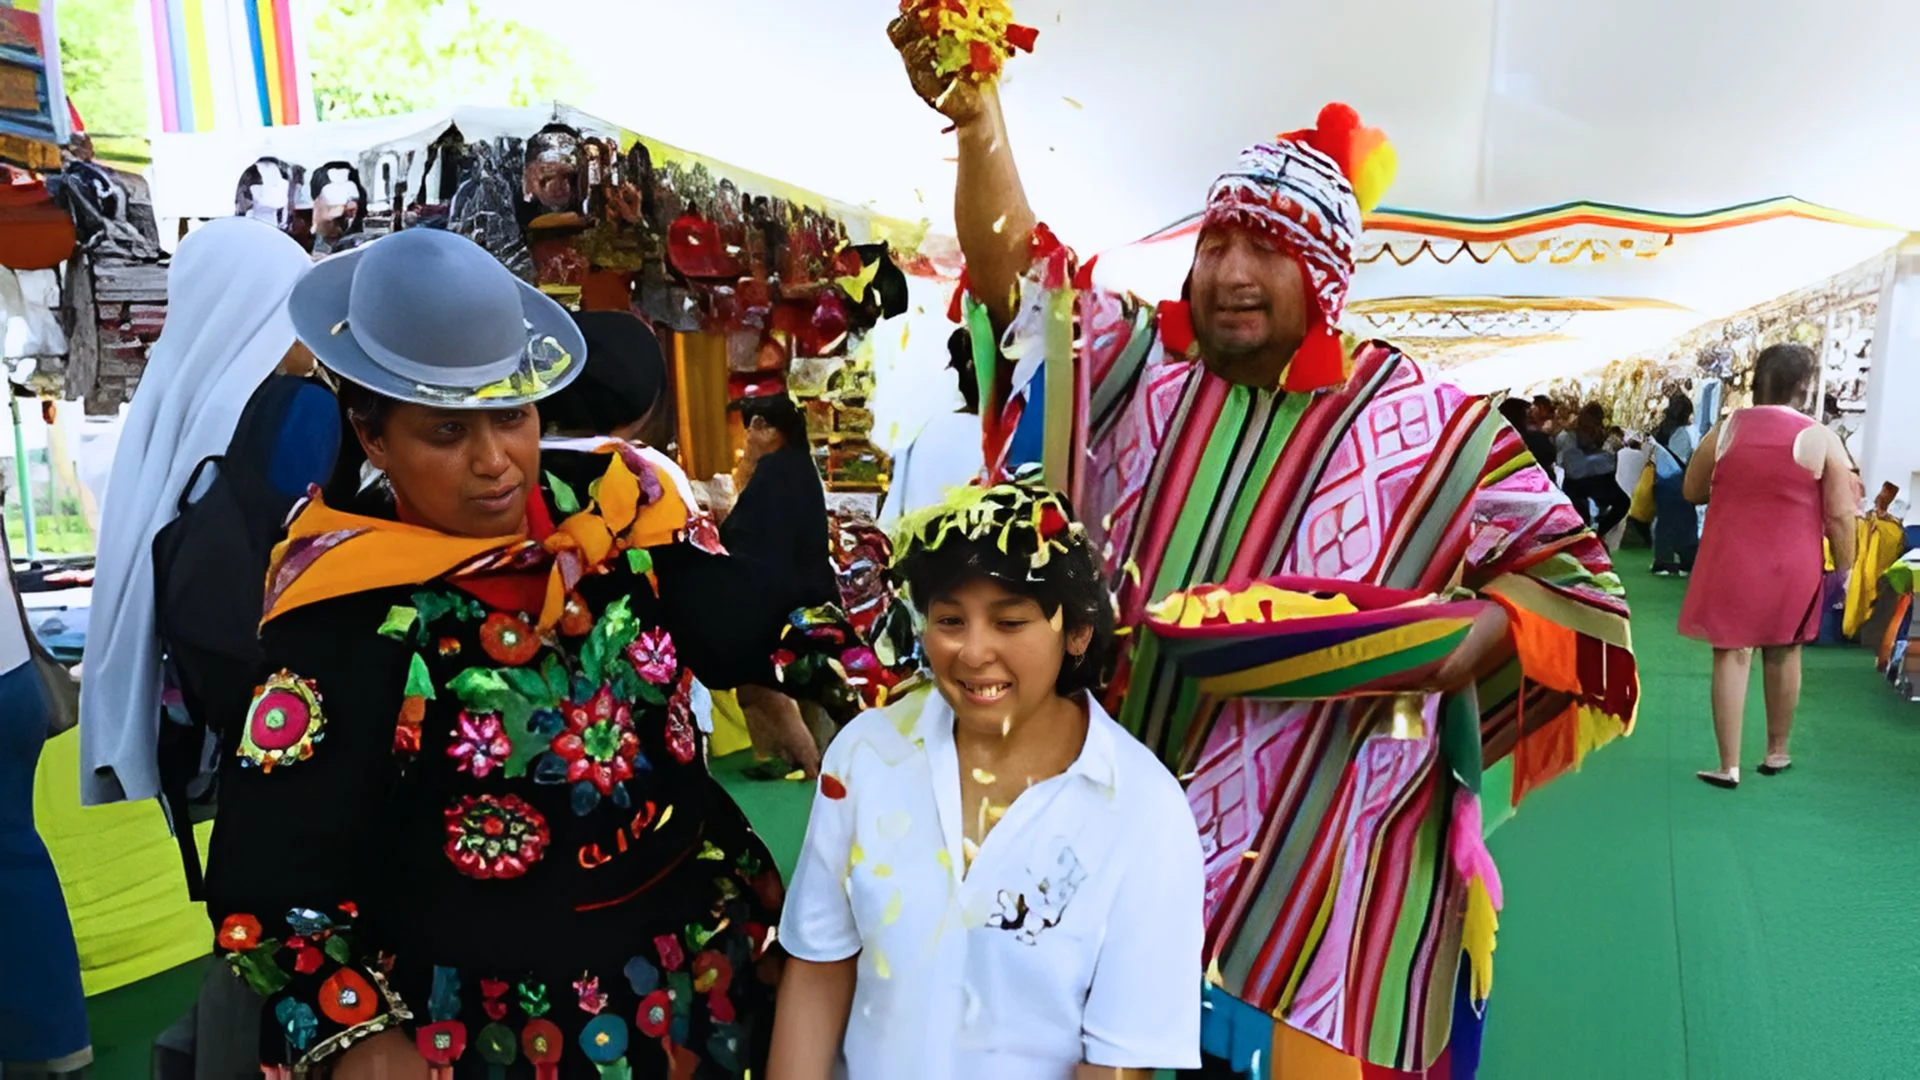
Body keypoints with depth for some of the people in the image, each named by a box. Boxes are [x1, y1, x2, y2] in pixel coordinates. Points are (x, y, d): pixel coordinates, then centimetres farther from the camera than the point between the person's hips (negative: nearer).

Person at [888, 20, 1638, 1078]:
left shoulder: (1430, 428, -4)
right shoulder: (1143, 366, 2)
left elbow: (1572, 576, 3)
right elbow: (1017, 267, -6)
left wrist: (1478, 632, -17)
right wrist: (979, 119, -21)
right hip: (1124, 820, 3)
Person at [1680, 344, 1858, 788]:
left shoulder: (1724, 429, -3)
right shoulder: (1820, 438, -8)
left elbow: (1692, 491, 9)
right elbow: (1840, 516, -8)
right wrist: (1844, 568, 3)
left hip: (1730, 562, 0)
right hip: (1791, 565, 0)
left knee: (1732, 655, 4)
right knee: (1784, 654, 17)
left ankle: (1729, 766, 3)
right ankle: (1777, 752, 32)